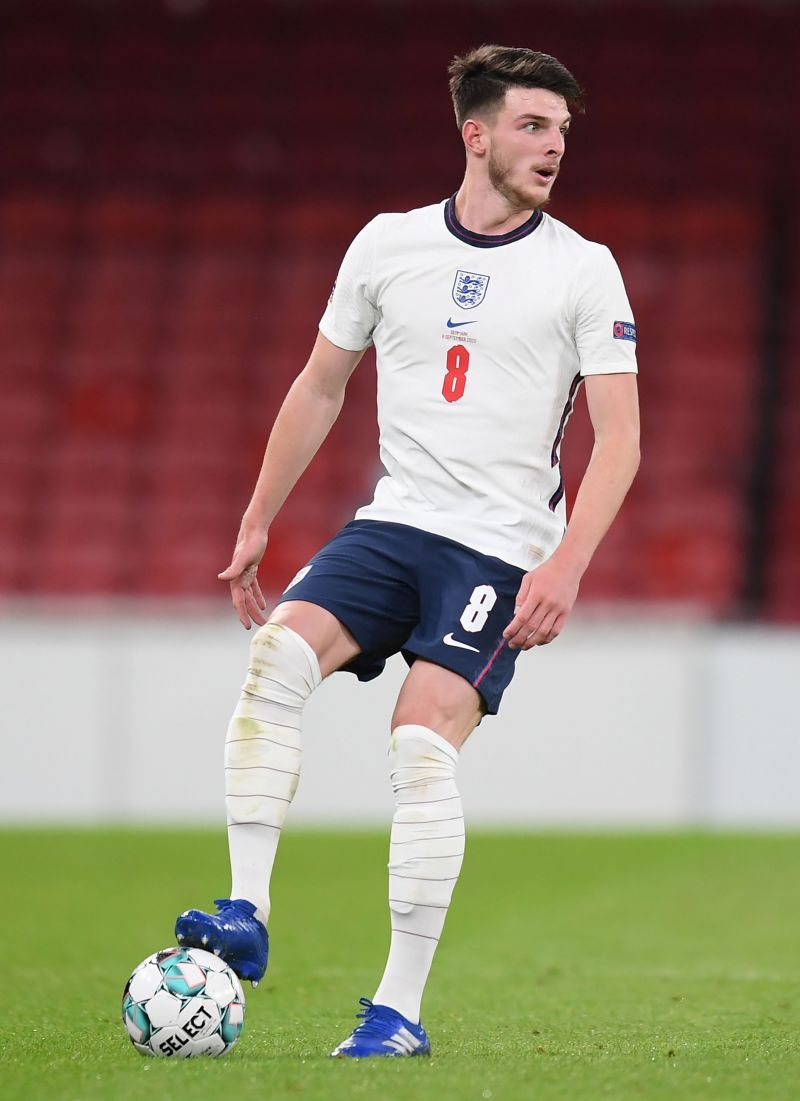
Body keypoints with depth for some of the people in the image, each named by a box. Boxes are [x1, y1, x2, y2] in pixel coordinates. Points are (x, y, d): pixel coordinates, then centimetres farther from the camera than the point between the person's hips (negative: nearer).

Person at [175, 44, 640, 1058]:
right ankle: (247, 917, -20)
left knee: (422, 747, -17)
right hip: (393, 521, 3)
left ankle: (401, 1009, -8)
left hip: (503, 549, -3)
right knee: (276, 655, -22)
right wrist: (257, 522, 16)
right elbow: (319, 387, 18)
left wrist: (565, 566, -18)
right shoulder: (388, 245, 8)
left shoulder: (583, 270, -2)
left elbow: (619, 437, -5)